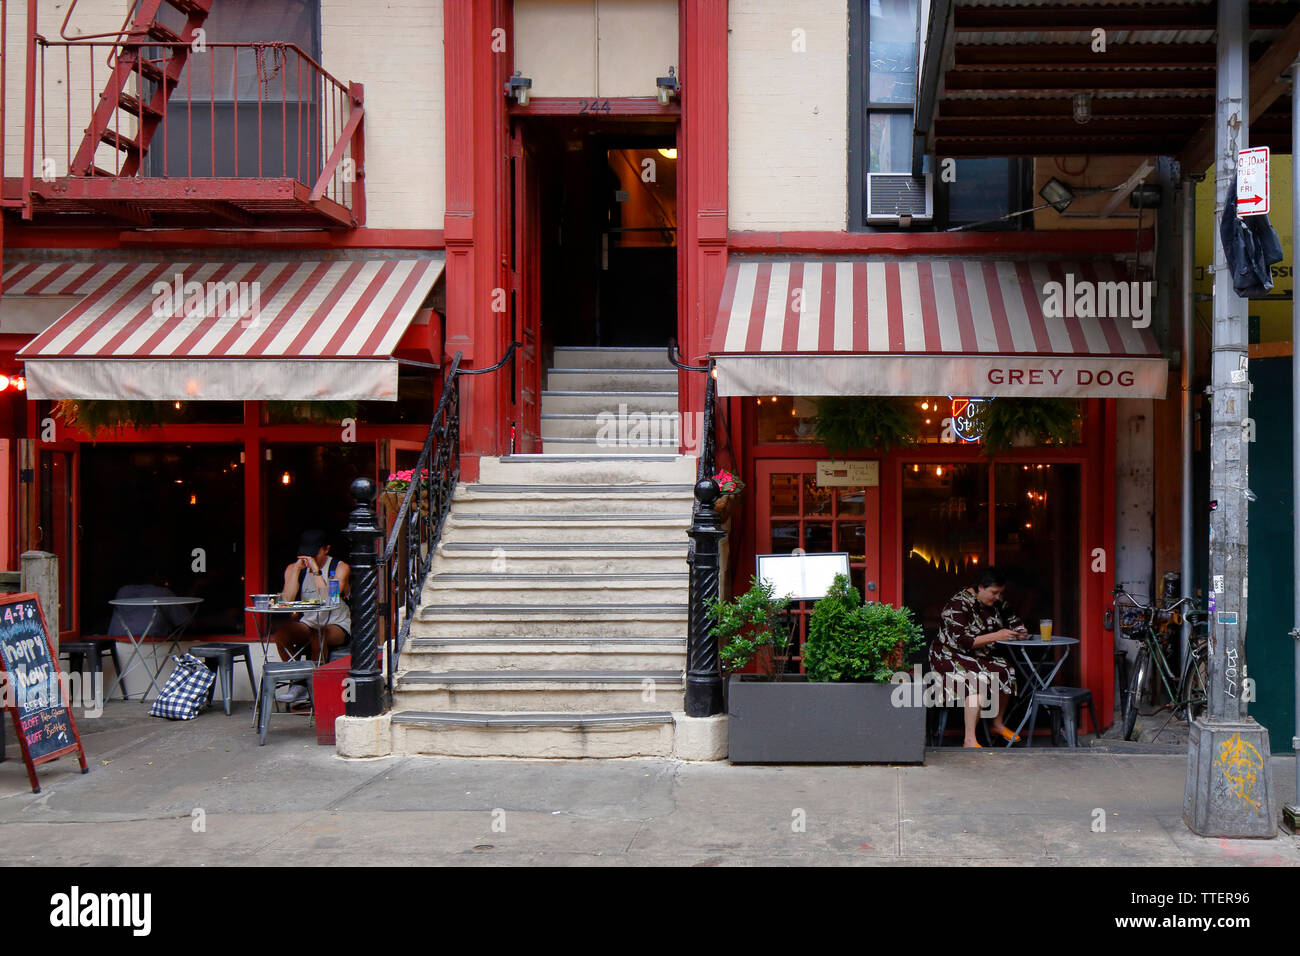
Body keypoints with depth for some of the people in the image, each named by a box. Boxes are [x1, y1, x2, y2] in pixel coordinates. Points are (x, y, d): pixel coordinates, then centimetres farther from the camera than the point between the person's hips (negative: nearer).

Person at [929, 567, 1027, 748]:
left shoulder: (996, 602, 4)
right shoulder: (959, 604, -21)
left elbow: (1012, 618, 20)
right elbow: (962, 641, -27)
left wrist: (1019, 630, -5)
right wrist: (996, 636, -29)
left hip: (981, 656, 8)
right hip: (950, 656, -8)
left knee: (1007, 670, -15)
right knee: (979, 678, -33)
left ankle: (998, 724, 5)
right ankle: (969, 740, -33)